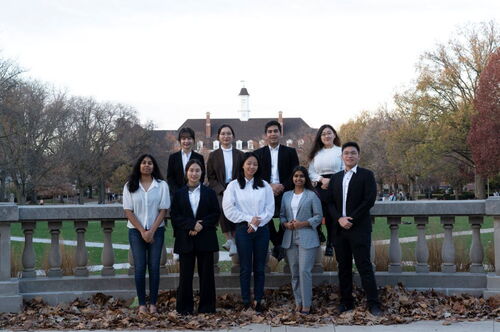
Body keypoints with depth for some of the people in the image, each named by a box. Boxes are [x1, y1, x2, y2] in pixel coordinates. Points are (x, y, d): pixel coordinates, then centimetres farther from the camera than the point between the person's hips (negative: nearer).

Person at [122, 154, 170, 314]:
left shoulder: (162, 185, 1)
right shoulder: (130, 186, 2)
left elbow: (163, 210, -1)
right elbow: (128, 211, -1)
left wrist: (152, 231, -9)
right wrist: (142, 231, -8)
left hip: (156, 231, 0)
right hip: (136, 231, 0)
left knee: (154, 267, 1)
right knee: (140, 267, 0)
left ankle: (153, 304, 7)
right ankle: (142, 304, 5)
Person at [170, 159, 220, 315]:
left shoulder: (209, 193, 7)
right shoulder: (179, 194, 7)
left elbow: (216, 214, 2)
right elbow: (174, 216, 0)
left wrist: (202, 226, -13)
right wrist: (192, 225, -14)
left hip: (205, 238, 0)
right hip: (185, 239, 0)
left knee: (206, 273, 3)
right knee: (186, 274, 2)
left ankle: (206, 306, 11)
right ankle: (184, 307, 10)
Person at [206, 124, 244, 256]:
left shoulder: (239, 154, 15)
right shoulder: (213, 155, 13)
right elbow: (211, 177, 7)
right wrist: (222, 190, -8)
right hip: (219, 190, 0)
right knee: (222, 207, -34)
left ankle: (233, 240, -27)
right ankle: (230, 240, -33)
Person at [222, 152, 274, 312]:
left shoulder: (264, 186, 6)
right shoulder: (233, 185, 1)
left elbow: (270, 209, 1)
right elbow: (228, 210, -5)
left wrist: (257, 223, -10)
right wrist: (249, 219, -10)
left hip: (261, 230, 2)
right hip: (243, 230, -2)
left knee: (260, 267, 6)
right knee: (245, 267, 3)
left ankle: (259, 300, 12)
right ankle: (246, 302, 9)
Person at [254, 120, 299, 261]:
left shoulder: (290, 152, 10)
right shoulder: (258, 153, 12)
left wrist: (283, 186, -11)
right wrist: (269, 186, -11)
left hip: (285, 192, 0)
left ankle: (278, 245, 13)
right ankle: (278, 244, 11)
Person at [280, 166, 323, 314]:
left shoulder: (312, 195, 0)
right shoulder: (286, 195, 13)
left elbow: (319, 216, -2)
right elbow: (282, 215, 16)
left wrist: (303, 223, -13)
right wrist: (286, 224, -5)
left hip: (307, 238, -4)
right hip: (290, 238, 5)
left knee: (305, 271, -10)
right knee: (294, 272, 7)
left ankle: (306, 304, -2)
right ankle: (298, 301, 16)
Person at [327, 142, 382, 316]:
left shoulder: (366, 175, 1)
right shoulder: (336, 178, 16)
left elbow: (369, 200, -8)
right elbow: (331, 202, 10)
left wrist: (351, 219, -13)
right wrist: (340, 219, -8)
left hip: (359, 228, -5)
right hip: (340, 228, 5)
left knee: (364, 266, -7)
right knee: (343, 267, 8)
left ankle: (373, 303, -3)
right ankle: (346, 302, 15)